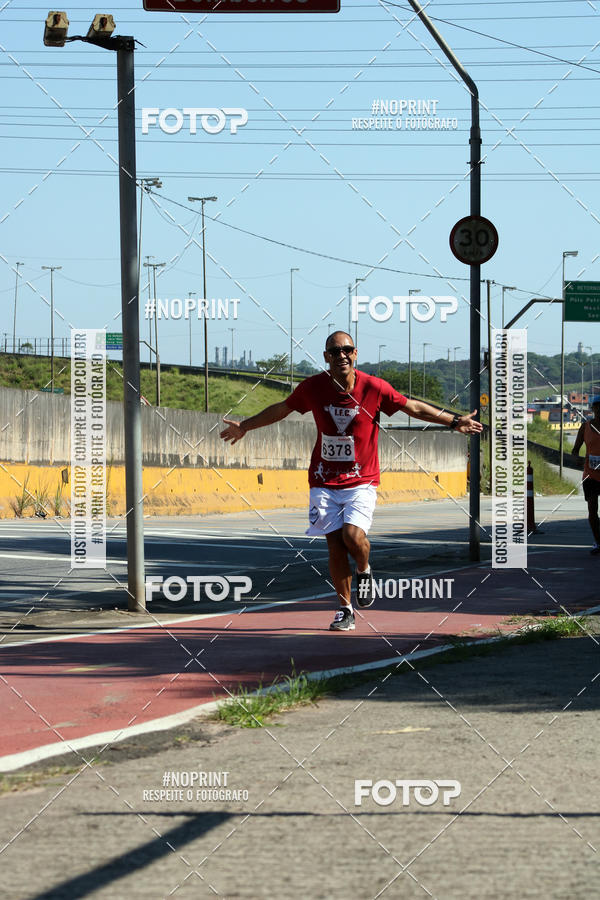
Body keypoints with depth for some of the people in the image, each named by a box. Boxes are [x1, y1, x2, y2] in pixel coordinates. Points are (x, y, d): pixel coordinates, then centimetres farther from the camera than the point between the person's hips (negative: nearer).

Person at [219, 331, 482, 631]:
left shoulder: (374, 388, -9)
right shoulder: (313, 387, -4)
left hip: (361, 480, -2)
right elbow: (282, 409, 14)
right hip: (324, 480, 2)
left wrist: (454, 421, 2)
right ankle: (345, 609, 12)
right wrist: (244, 426, 23)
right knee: (335, 545, -3)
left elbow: (413, 407, 3)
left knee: (353, 536, -21)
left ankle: (364, 571, 13)